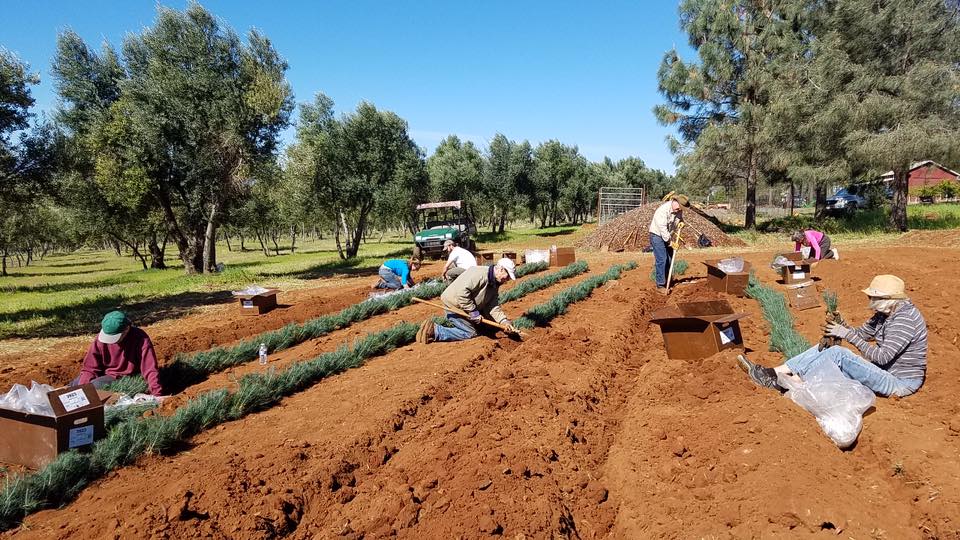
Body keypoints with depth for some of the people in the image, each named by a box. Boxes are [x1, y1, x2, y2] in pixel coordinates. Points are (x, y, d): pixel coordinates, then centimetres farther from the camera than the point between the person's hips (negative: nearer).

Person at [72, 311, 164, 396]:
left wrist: (157, 395, -33)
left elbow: (150, 370, -26)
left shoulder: (140, 339, -25)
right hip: (105, 374, 5)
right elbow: (90, 368, -5)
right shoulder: (101, 338, -13)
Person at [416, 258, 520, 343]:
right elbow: (462, 291, -32)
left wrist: (504, 321, -12)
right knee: (470, 333, -9)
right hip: (454, 306, -10)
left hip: (466, 309, 10)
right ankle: (433, 331, -10)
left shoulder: (494, 285, 7)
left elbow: (493, 307, 3)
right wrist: (473, 311, -27)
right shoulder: (480, 274, -25)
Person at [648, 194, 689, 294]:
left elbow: (681, 219, 18)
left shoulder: (678, 210, -3)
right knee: (661, 260, -11)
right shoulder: (663, 210, -27)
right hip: (657, 235, -8)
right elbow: (662, 228, -29)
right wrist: (670, 242, -27)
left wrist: (681, 222, -6)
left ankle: (667, 282, 24)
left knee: (669, 259, 11)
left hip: (668, 236, 8)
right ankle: (660, 285, -6)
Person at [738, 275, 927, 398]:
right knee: (826, 347, -6)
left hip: (900, 382, -9)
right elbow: (862, 333, 10)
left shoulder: (905, 318, -22)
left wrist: (849, 335, -25)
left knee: (838, 353, -27)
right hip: (887, 371, 9)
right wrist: (841, 328, -11)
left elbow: (882, 357, -28)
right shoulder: (885, 313, 6)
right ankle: (772, 373, -15)